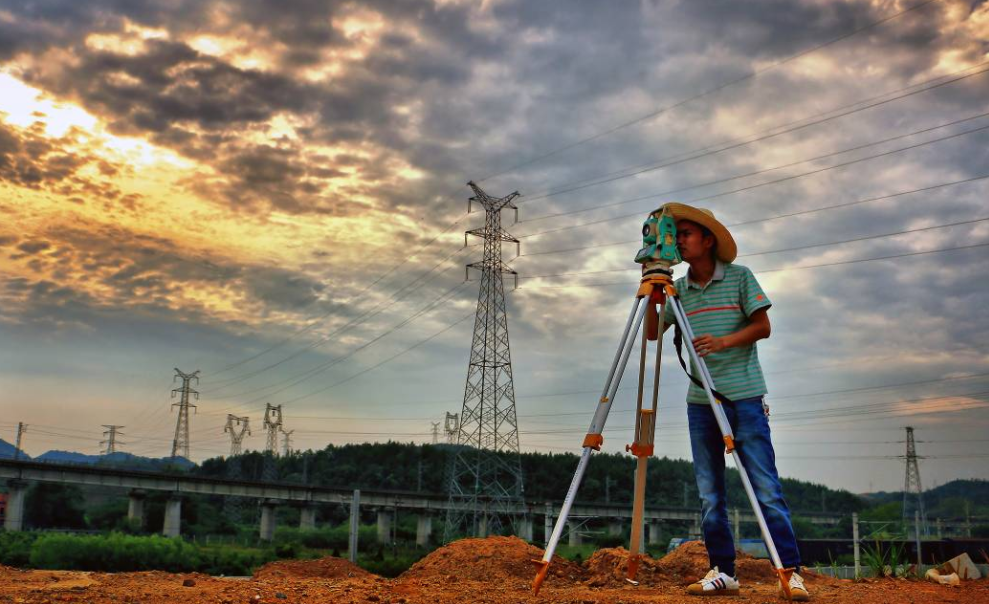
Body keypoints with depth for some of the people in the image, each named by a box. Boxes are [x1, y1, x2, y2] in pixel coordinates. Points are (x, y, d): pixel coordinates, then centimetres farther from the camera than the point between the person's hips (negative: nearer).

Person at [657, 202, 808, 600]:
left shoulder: (740, 277, 1)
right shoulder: (677, 289, 11)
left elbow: (762, 326, -3)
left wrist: (724, 341, -20)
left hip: (744, 396, -4)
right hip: (700, 402, 4)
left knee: (766, 488, -6)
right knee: (709, 494, 5)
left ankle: (791, 571, -1)